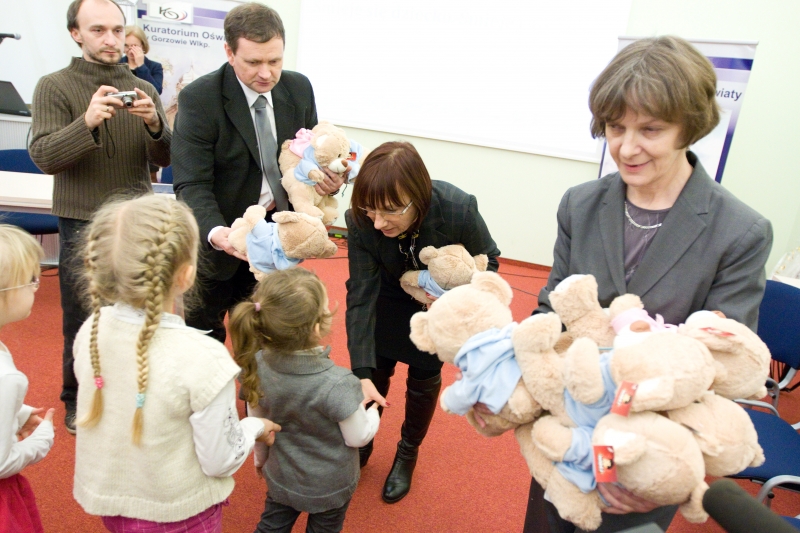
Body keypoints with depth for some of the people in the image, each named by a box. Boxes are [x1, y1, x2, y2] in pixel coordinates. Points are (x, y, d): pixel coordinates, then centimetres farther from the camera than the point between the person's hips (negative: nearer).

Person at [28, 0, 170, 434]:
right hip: (82, 224, -2)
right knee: (81, 318, 7)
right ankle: (77, 401, 27)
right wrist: (88, 122, -26)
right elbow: (44, 157, -11)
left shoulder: (143, 90, 7)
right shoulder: (54, 87, -1)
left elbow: (164, 159, 2)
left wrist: (154, 124, -19)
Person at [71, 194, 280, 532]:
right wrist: (254, 428, -3)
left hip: (106, 499, 4)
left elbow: (116, 411, 1)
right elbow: (220, 461, -21)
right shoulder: (203, 358, -32)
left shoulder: (91, 330, -16)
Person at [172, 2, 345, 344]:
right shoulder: (198, 98, -17)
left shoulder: (299, 89, -3)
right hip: (222, 237, -3)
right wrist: (215, 232, -40)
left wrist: (328, 177, -16)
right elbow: (192, 184, -20)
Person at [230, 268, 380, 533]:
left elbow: (256, 421, -4)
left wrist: (260, 455, 15)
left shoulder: (257, 365, -21)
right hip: (329, 487, -3)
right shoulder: (338, 384, -37)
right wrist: (372, 412, 0)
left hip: (281, 478, 4)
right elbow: (358, 437, -20)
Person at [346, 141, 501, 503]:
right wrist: (362, 374, -36)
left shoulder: (459, 210, -38)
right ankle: (362, 444, 38)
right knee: (376, 371, 8)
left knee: (424, 379, 10)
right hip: (391, 298, 1)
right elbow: (361, 296, -30)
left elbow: (488, 261, -18)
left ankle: (407, 456, 37)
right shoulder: (361, 220, -33)